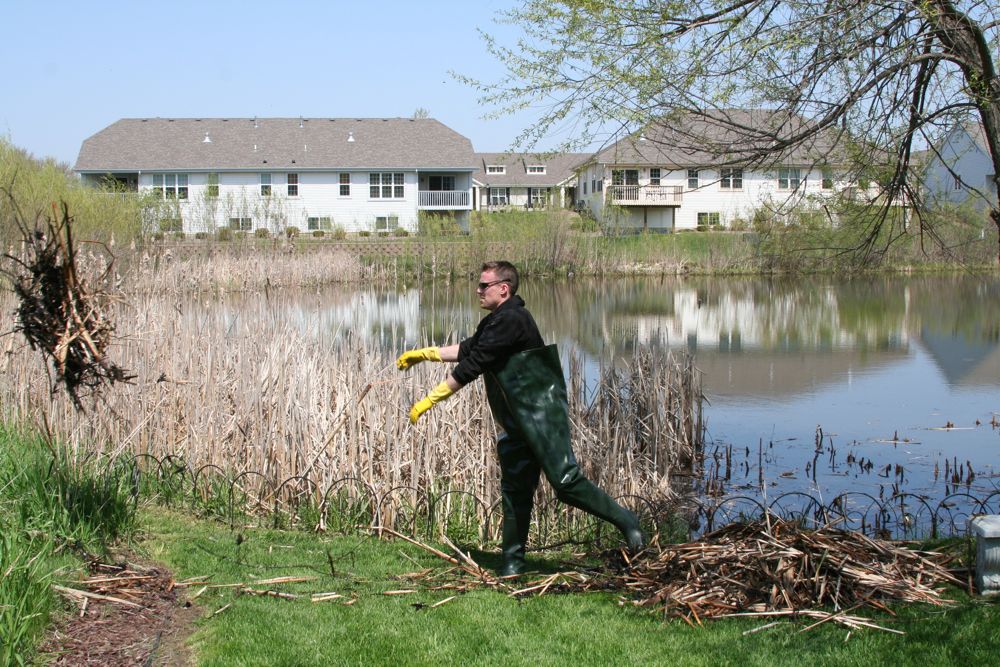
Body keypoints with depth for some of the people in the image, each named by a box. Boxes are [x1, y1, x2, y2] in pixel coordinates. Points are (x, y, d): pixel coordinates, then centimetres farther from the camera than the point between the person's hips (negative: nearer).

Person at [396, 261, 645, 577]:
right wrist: (424, 354, 28)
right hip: (515, 421, 10)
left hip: (543, 412, -10)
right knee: (514, 490, 9)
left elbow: (472, 365, -18)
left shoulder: (511, 320, -16)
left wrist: (430, 400, -13)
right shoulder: (493, 322, 16)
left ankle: (624, 520, 1)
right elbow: (467, 349, 31)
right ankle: (512, 560, 16)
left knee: (565, 480, -14)